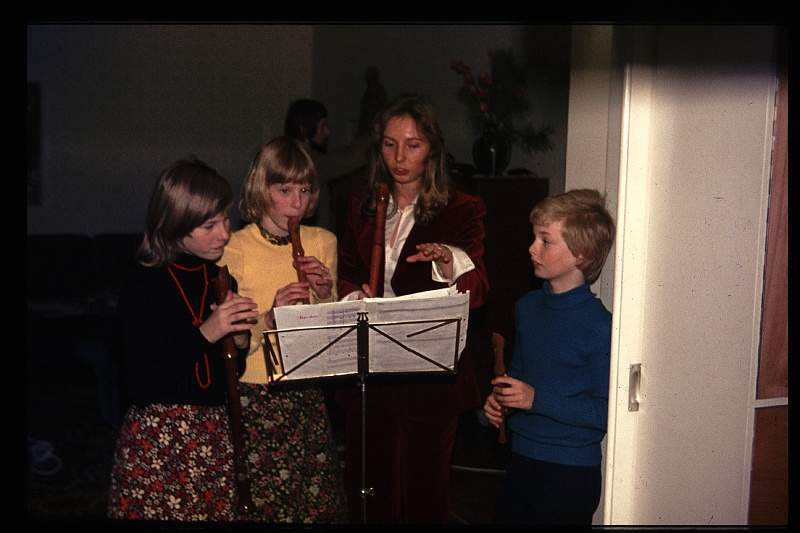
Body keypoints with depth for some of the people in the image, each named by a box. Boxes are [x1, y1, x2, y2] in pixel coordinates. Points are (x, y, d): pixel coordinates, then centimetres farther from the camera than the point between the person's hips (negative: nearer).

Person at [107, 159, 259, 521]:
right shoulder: (144, 281, -8)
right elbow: (140, 386, -16)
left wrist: (240, 340, -3)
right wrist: (203, 334, -19)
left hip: (214, 432, 5)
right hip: (157, 435, -4)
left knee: (219, 511, 3)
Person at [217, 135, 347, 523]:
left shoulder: (323, 243, 5)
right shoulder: (234, 250, -8)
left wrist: (326, 295, -7)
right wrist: (269, 318, -26)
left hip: (306, 395, 4)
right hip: (253, 399, -4)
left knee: (319, 504, 6)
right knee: (261, 505, 0)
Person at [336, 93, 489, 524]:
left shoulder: (462, 210, -4)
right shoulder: (362, 206, 10)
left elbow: (476, 292, -17)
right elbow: (345, 274, 15)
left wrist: (447, 261, -38)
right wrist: (355, 295, -8)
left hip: (430, 372, -3)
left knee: (425, 492, 8)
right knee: (369, 491, 12)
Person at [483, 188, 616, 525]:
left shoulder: (599, 326, -18)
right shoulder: (526, 307, 4)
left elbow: (608, 412, -19)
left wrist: (537, 399, -22)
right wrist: (499, 398, 0)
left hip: (571, 474, -6)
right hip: (520, 460, 7)